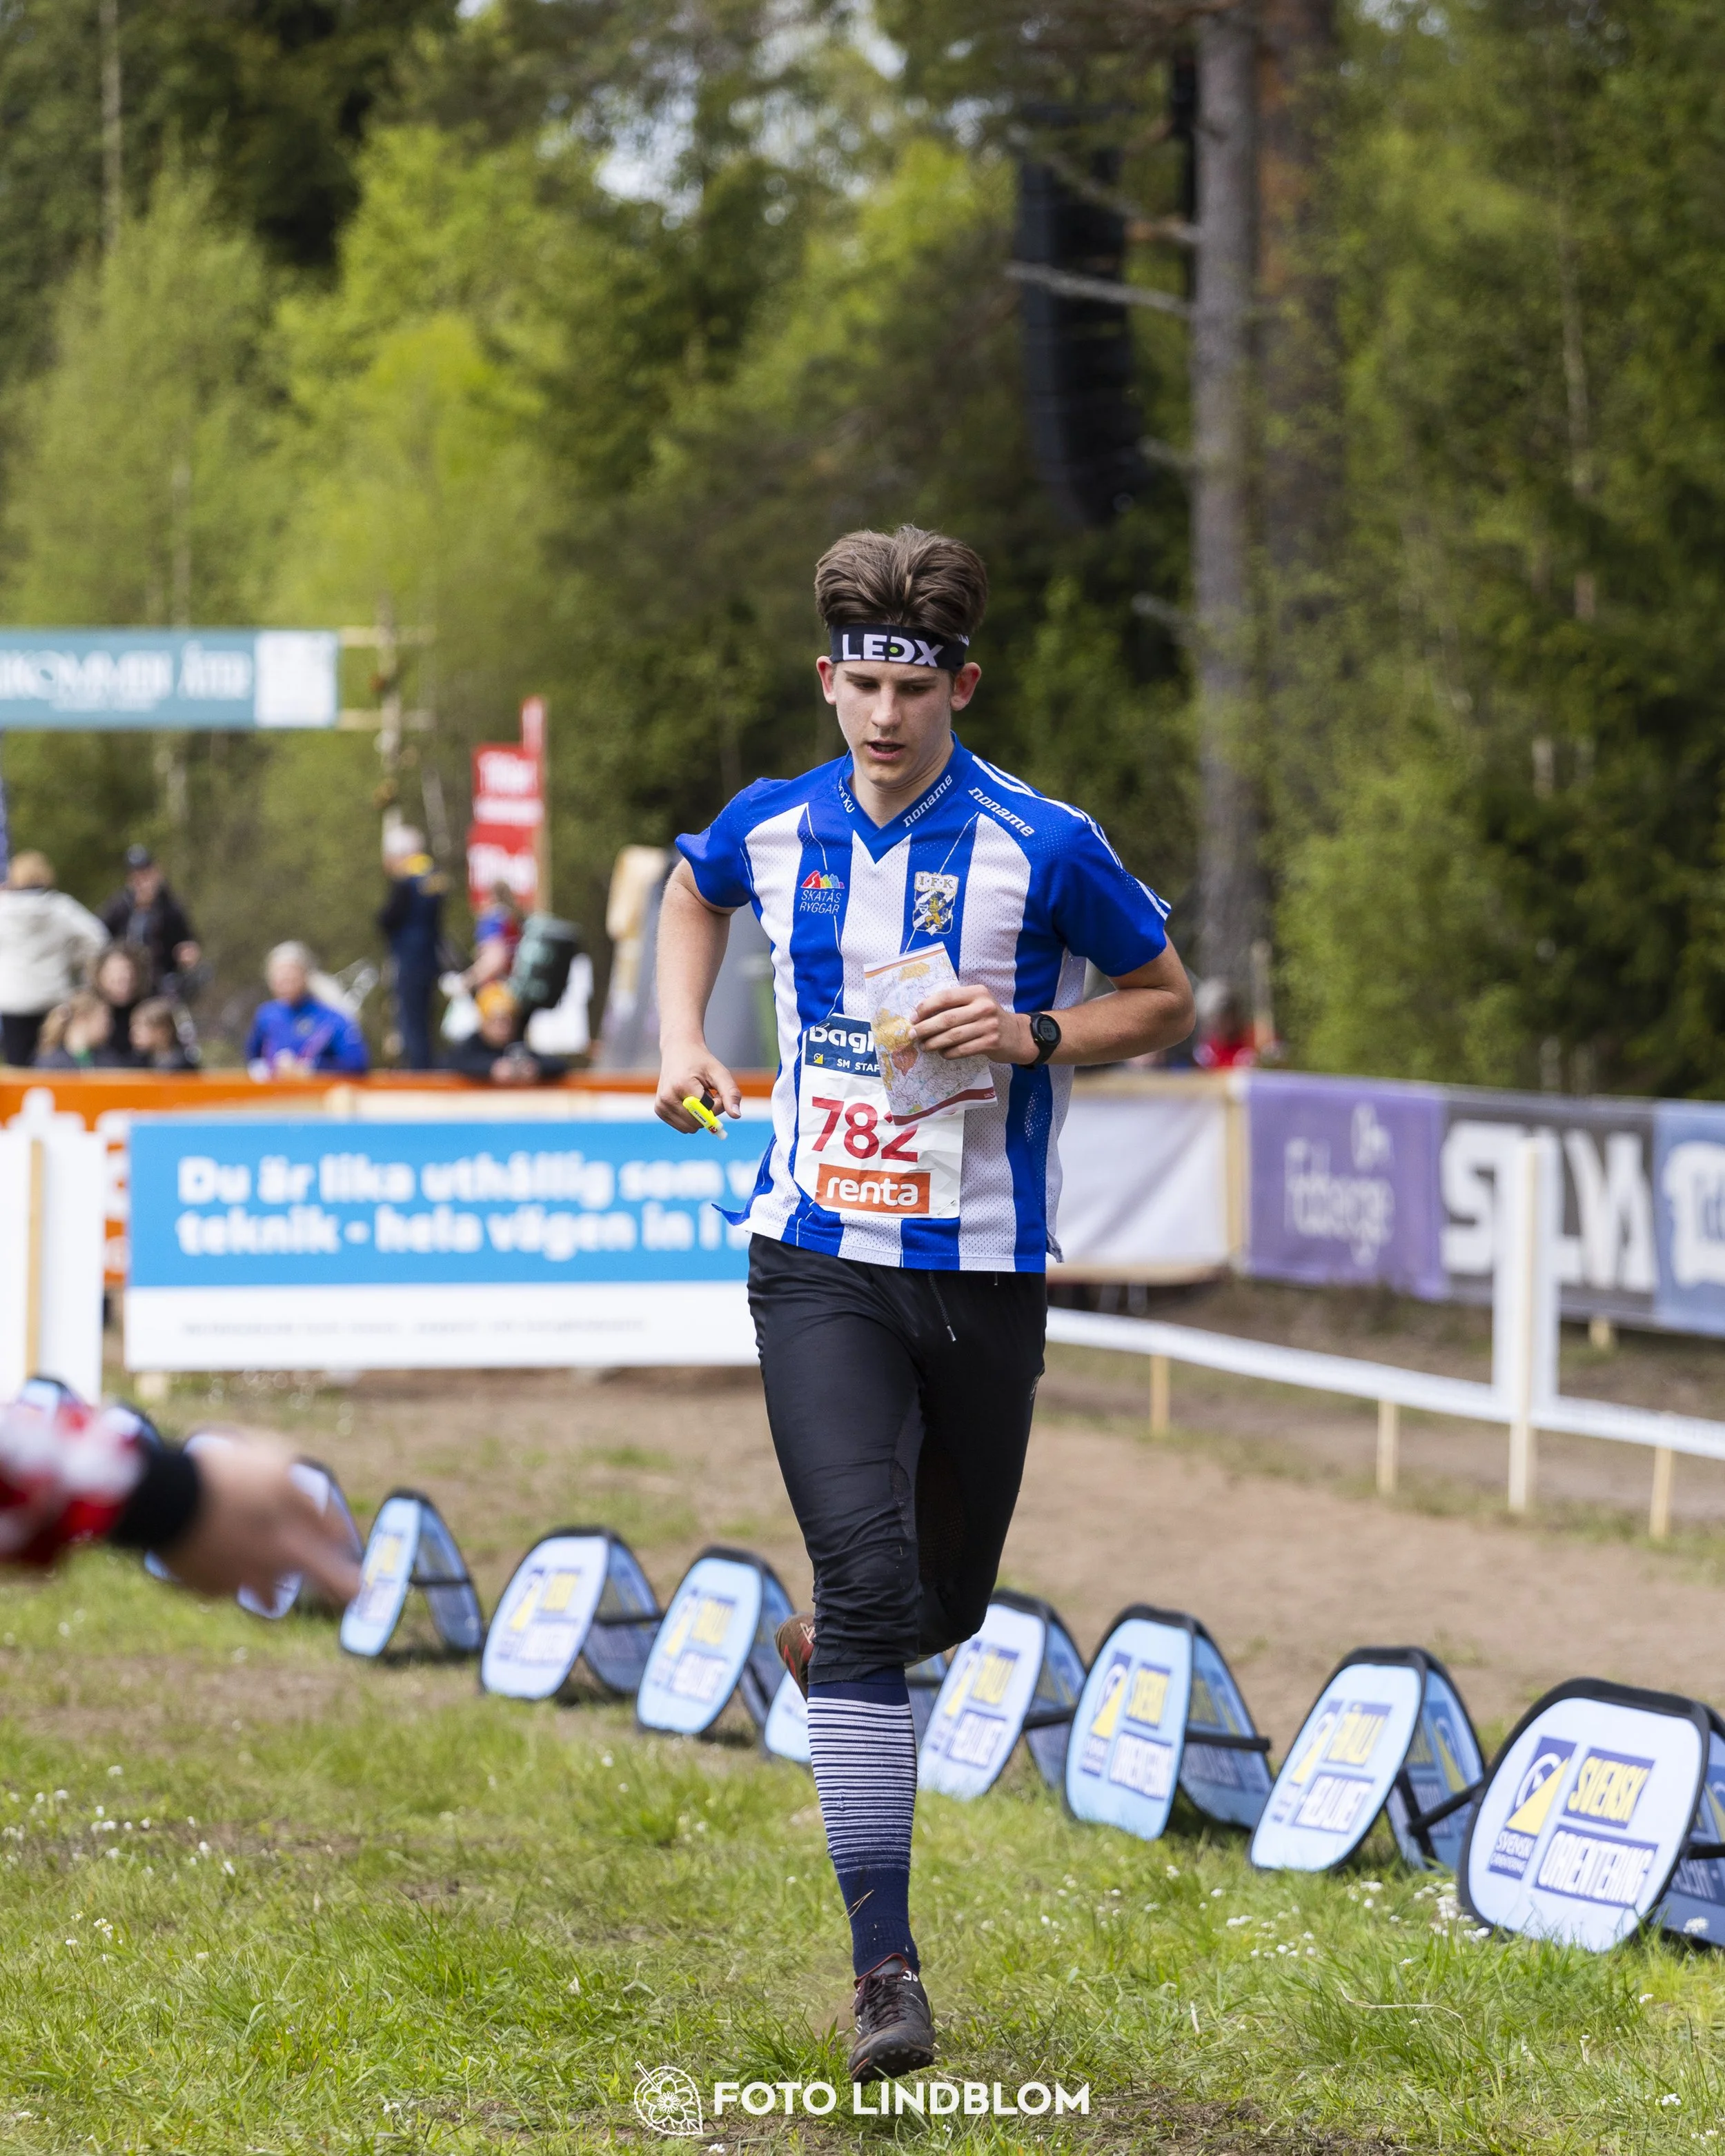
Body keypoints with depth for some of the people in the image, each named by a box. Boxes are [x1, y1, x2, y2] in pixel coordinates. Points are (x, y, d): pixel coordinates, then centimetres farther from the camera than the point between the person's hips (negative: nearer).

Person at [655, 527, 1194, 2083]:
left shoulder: (1044, 846, -7)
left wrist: (1033, 1035, -14)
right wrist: (682, 1038, 12)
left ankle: (826, 1649, 53)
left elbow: (1166, 1000, 4)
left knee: (945, 1600, 13)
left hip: (983, 1269, 0)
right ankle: (886, 1965, -17)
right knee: (866, 1573, -17)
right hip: (819, 1264, 0)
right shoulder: (773, 829, 2)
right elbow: (692, 893, 27)